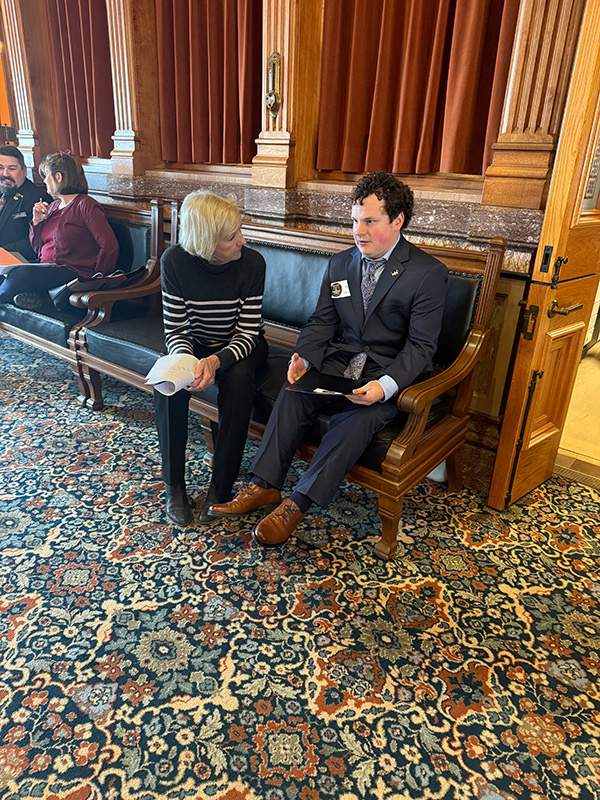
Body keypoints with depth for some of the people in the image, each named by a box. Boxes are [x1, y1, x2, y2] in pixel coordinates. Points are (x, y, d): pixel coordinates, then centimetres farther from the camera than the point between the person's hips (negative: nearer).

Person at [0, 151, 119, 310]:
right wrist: (36, 222, 8)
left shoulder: (86, 205, -5)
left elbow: (110, 246, -16)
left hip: (74, 272, -8)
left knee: (20, 273, -28)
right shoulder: (52, 207, 21)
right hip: (47, 269, 8)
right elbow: (38, 249, 25)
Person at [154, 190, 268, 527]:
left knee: (238, 379, -33)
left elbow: (247, 333, -20)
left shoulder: (252, 263, -20)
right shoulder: (175, 261, -17)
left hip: (238, 346, -1)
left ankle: (221, 486, -21)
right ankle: (174, 485, -14)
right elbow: (175, 328, -14)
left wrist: (215, 361, -39)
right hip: (195, 345, 1)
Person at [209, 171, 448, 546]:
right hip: (340, 360, 5)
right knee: (293, 393, -22)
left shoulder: (429, 273, -8)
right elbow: (321, 322, 9)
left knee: (356, 417, -31)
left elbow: (421, 345, -12)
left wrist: (385, 385, -29)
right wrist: (303, 358, -12)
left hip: (392, 372, -4)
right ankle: (264, 485, -14)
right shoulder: (340, 263, 10)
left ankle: (297, 504, -22)